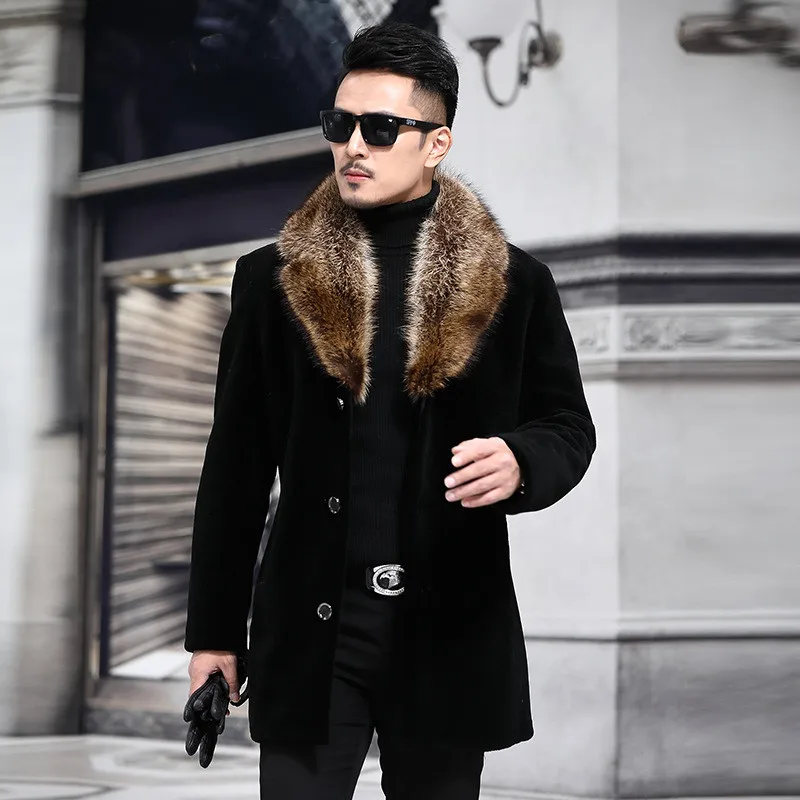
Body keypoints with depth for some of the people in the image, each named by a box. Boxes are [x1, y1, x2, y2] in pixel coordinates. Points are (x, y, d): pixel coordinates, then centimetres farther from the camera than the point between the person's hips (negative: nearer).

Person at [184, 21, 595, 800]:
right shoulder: (272, 279, 4)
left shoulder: (513, 284, 2)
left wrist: (519, 461, -17)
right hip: (310, 628, 0)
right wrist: (213, 631, 6)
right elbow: (235, 465, 6)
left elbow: (569, 427, 9)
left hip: (450, 631, 0)